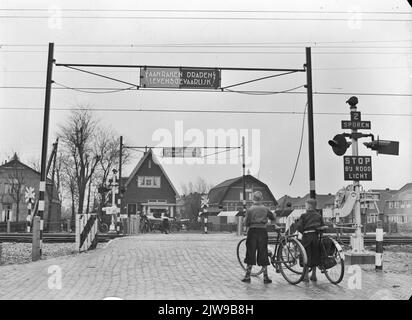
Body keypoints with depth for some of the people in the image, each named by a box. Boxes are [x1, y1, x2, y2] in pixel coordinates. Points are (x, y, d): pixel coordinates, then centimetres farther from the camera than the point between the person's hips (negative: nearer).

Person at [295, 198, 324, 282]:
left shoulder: (304, 215, -3)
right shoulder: (318, 215, 10)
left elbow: (298, 226, -11)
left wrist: (303, 232, 3)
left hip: (307, 236, -4)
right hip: (316, 236, 4)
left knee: (306, 256, 1)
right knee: (315, 255, 13)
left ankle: (306, 276, 2)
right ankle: (314, 275, 19)